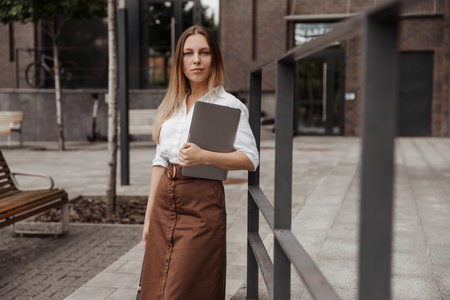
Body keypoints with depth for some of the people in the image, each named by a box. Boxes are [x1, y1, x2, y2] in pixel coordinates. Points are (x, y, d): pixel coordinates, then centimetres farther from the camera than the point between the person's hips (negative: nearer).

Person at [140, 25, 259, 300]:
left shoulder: (229, 105, -4)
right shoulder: (172, 106, 14)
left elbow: (251, 159, -9)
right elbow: (160, 161, 15)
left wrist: (204, 156, -22)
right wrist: (149, 216, 13)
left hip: (201, 204, -6)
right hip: (164, 202, 6)